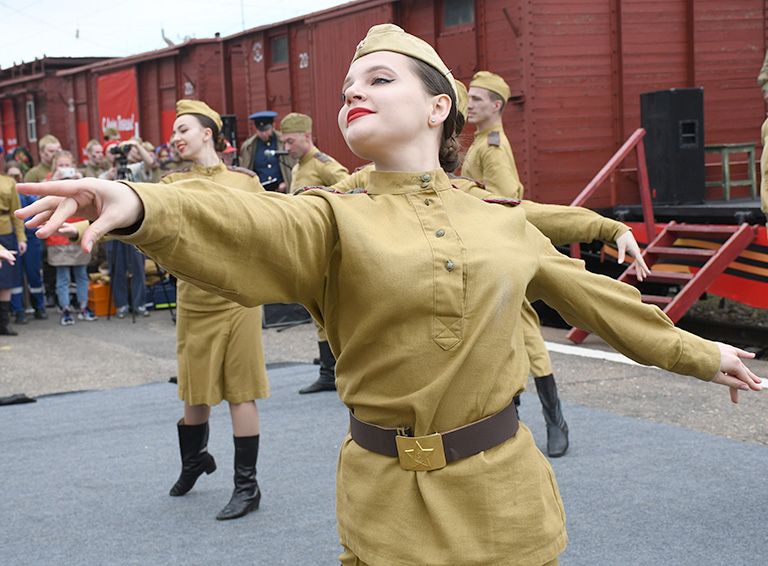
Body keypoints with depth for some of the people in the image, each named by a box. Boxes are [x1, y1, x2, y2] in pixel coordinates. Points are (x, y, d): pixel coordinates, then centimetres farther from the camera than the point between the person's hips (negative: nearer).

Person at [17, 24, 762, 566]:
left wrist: (697, 354, 28)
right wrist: (141, 206, -46)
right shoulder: (334, 222, -4)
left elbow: (591, 296, 19)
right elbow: (243, 226, -25)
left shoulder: (502, 223, 7)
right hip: (390, 503, -2)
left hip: (503, 490, 2)